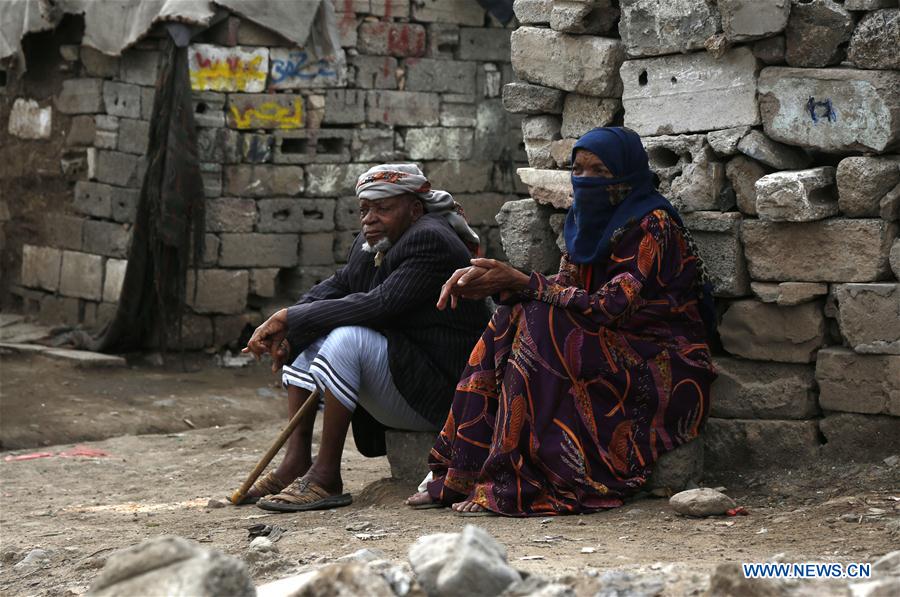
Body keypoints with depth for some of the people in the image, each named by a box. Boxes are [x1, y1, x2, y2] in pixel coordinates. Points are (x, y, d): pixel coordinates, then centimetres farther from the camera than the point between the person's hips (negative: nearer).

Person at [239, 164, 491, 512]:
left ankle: (327, 476, -25)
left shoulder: (429, 241, -18)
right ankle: (297, 460, -2)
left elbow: (378, 305, -27)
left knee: (347, 337, -30)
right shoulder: (370, 247, 11)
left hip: (437, 389, -10)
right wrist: (285, 329, -14)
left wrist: (291, 319, -24)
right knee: (300, 338, 9)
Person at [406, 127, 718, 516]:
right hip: (616, 351, 8)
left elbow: (611, 307, -23)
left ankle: (512, 483, -26)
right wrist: (489, 282, -13)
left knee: (541, 327, -25)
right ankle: (462, 476, -16)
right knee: (511, 320, -11)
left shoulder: (654, 226, -15)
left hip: (664, 371, -8)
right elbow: (563, 288, 3)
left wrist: (522, 283, -25)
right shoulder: (587, 221, 10)